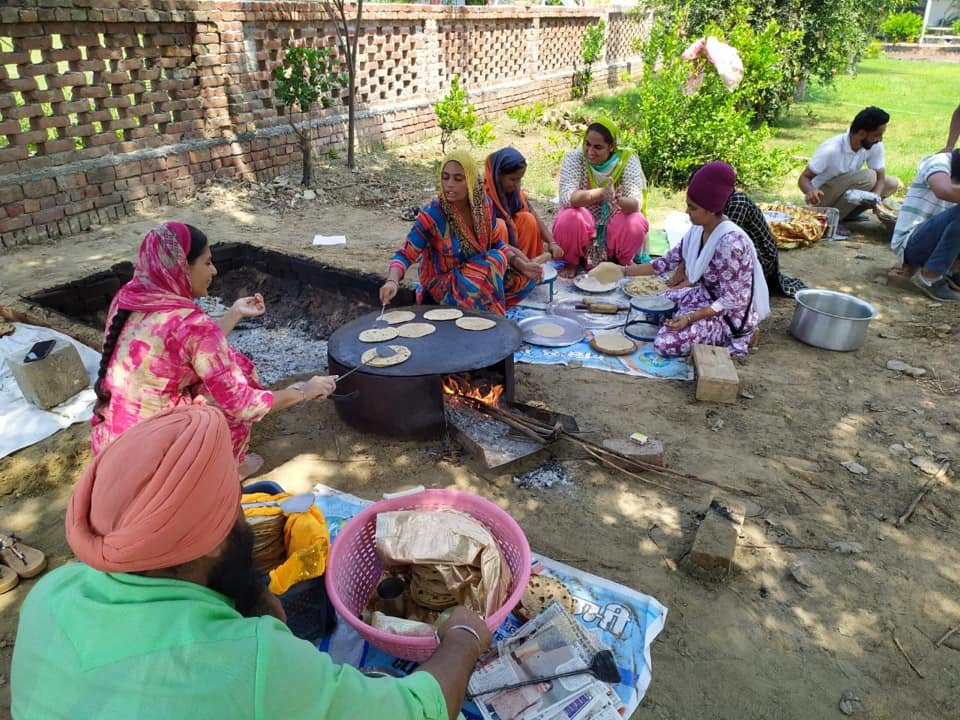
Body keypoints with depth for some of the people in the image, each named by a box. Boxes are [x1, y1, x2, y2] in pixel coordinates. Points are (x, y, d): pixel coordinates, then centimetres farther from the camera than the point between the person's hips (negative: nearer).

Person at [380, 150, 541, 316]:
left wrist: (521, 265, -14)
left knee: (525, 277, -9)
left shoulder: (483, 205, -8)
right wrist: (392, 281, -42)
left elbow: (496, 243, 3)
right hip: (444, 283, -5)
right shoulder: (433, 214, -22)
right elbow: (405, 255, -22)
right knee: (497, 259, -26)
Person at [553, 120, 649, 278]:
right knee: (569, 220, -33)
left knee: (636, 224, -29)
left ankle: (624, 261, 4)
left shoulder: (627, 159, -13)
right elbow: (566, 197, -30)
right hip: (584, 224, -1)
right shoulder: (574, 157, -15)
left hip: (615, 225, 1)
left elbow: (636, 203, -24)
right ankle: (572, 262, -2)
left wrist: (620, 201, -49)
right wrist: (599, 193, -48)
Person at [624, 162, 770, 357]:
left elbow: (733, 301, -27)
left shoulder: (730, 242, -30)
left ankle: (733, 336, -2)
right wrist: (626, 271, 6)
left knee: (667, 344, -23)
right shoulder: (699, 229, -4)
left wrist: (690, 318, -32)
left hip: (732, 312, -9)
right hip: (707, 296, 9)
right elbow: (672, 259, 8)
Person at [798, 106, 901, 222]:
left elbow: (880, 177, -7)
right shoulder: (831, 149, -28)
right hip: (821, 196, -7)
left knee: (892, 183, -5)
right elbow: (804, 178, -23)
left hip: (845, 193, 7)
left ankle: (848, 214, 0)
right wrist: (811, 191, -47)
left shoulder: (875, 146, -11)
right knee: (868, 176, -26)